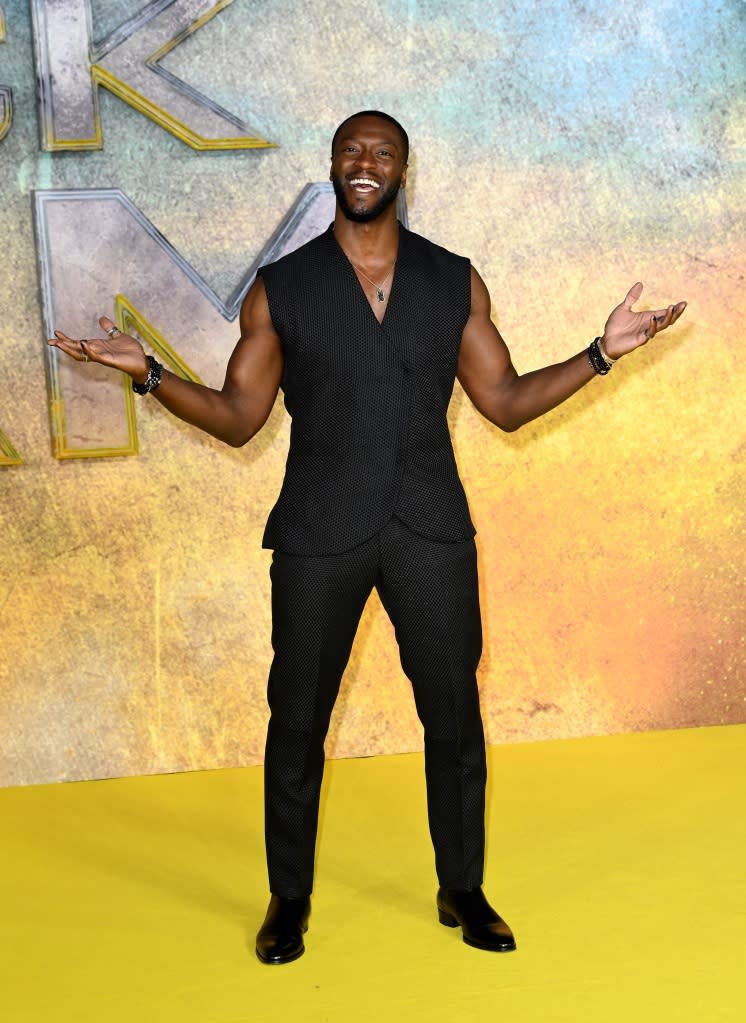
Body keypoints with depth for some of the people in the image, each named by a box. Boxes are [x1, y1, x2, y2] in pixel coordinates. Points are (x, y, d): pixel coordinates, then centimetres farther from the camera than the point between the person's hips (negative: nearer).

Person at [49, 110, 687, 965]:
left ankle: (462, 890, 24)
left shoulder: (455, 282, 6)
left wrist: (603, 351, -2)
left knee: (454, 714, 5)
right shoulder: (279, 288, 3)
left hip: (431, 531, 1)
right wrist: (148, 373, -10)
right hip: (317, 536, -1)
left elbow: (506, 402, 7)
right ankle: (289, 898, 23)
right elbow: (239, 417, 3)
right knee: (297, 719, 6)